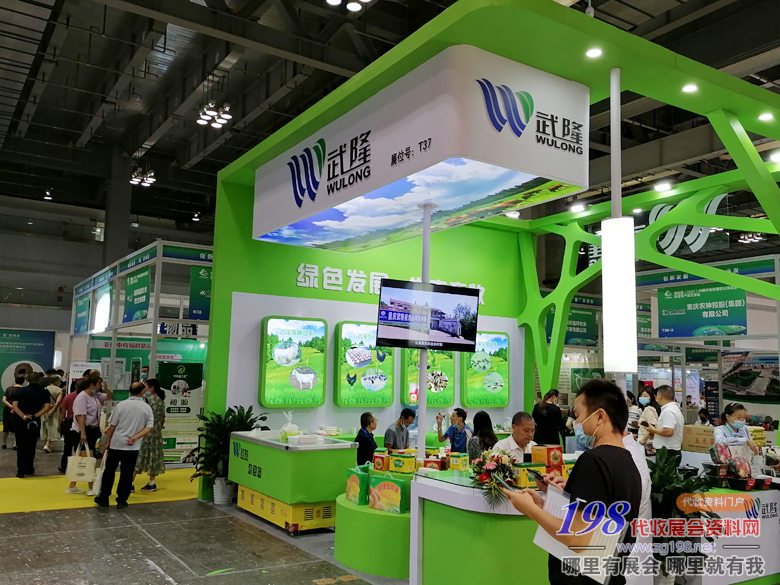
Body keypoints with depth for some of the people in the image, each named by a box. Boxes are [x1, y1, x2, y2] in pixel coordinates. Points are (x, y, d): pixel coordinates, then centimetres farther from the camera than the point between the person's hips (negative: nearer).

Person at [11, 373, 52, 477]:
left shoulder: (21, 391, -1)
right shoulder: (44, 392, -1)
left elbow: (14, 405, -9)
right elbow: (46, 407, -8)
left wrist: (24, 416, -14)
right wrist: (34, 416, -9)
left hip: (21, 422, -1)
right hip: (35, 423, 1)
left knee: (21, 446, 6)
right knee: (31, 447, 12)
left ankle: (21, 470, 0)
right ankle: (29, 469, 18)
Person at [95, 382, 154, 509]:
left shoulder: (121, 405, -5)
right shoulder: (147, 408, -1)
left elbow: (112, 426, -2)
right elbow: (150, 427, -8)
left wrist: (107, 441, 8)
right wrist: (136, 436, -11)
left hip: (116, 443, 0)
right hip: (133, 446, 1)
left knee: (109, 471, 12)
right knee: (127, 473, 8)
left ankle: (103, 498, 18)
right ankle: (122, 500, 13)